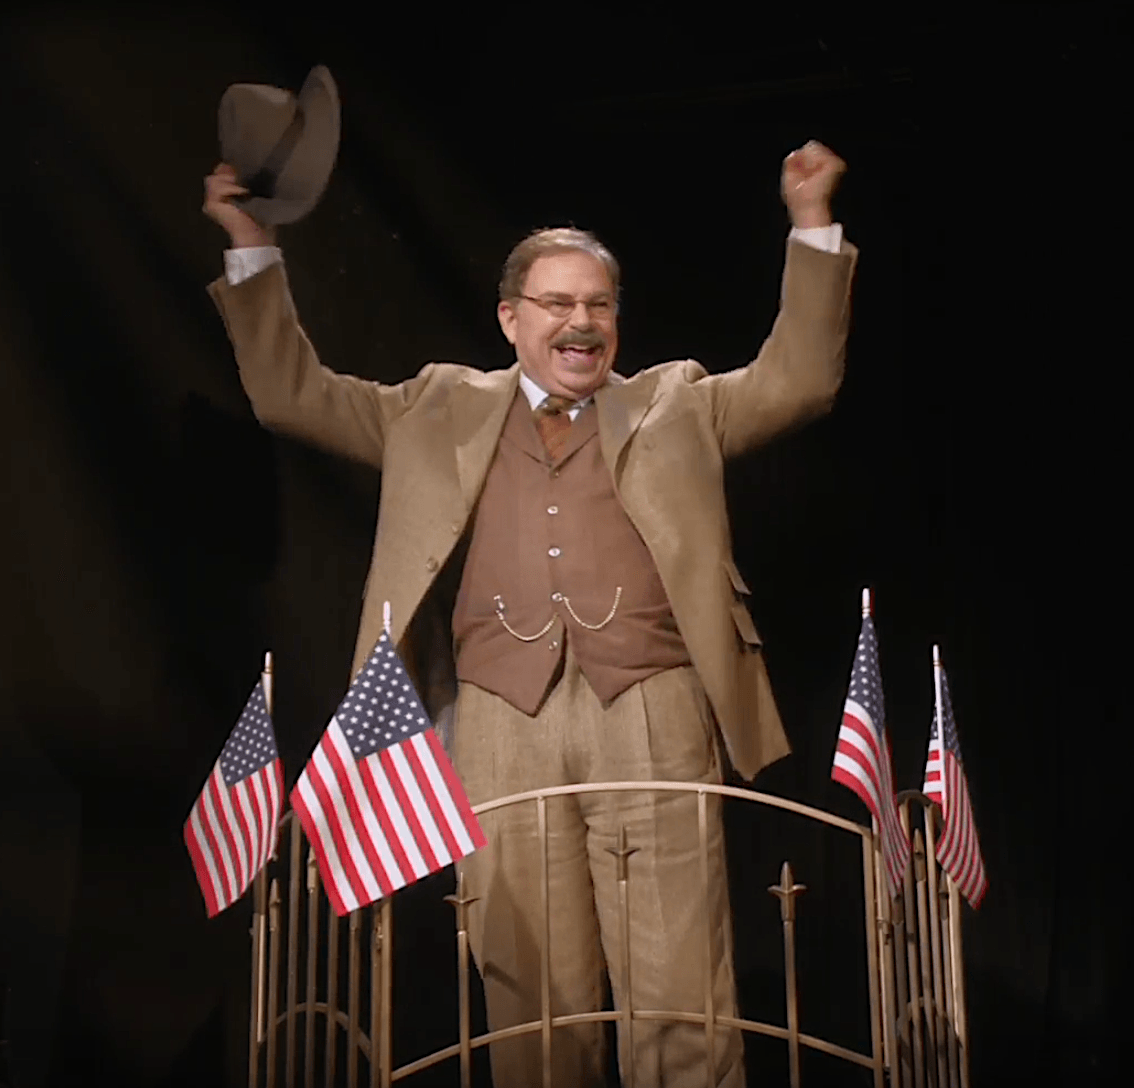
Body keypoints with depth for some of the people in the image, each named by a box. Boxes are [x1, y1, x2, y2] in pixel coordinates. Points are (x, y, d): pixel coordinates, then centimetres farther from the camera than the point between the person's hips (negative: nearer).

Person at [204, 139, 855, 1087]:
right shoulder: (442, 409, 21)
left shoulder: (675, 403, 21)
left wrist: (812, 223, 11)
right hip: (504, 724, 1)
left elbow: (799, 378, 17)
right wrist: (252, 246, 19)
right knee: (534, 1003, 0)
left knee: (682, 1001, -6)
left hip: (652, 716, 0)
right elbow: (294, 394, 22)